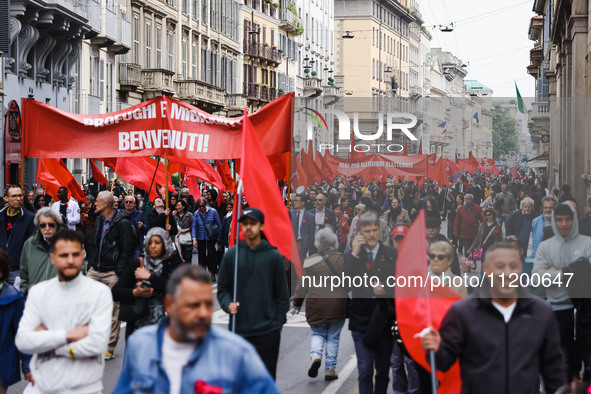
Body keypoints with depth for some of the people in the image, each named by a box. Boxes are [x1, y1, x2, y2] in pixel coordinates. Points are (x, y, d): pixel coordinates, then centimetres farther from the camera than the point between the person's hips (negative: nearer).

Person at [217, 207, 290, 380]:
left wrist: (278, 323, 1)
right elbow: (222, 289, 8)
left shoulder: (273, 256, 1)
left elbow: (282, 294, 5)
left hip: (268, 332, -1)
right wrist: (228, 304, -11)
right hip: (238, 330, 1)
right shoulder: (231, 255, 4)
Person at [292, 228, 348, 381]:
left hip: (316, 305, 0)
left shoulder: (311, 261, -5)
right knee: (333, 337, 11)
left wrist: (297, 304, 12)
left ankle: (315, 355, -10)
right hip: (338, 305, 0)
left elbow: (303, 285, 0)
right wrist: (352, 303, 20)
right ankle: (330, 369, 10)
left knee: (318, 333, 16)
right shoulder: (343, 259, -3)